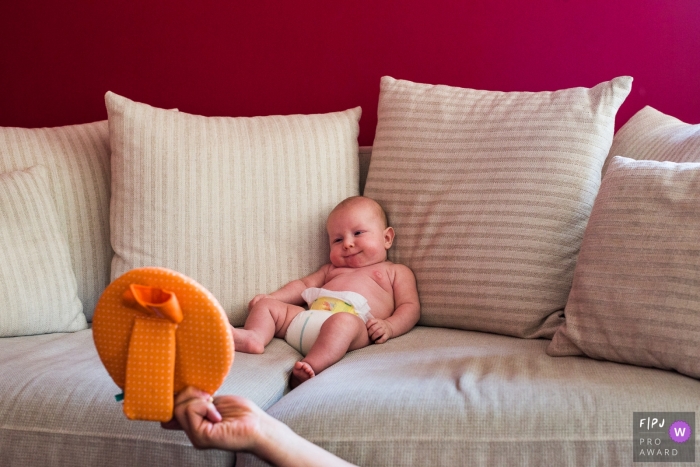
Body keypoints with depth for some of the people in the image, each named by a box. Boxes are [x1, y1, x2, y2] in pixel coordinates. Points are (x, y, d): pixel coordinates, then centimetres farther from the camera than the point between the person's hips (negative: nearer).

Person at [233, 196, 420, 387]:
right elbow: (304, 285, 36)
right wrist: (270, 297, 17)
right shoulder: (332, 269, 41)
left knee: (343, 322, -39)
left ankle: (311, 366, -56)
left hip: (354, 318, -6)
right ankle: (254, 337, -29)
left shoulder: (396, 272, 23)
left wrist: (389, 326, -10)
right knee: (265, 305, -2)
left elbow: (410, 307, 12)